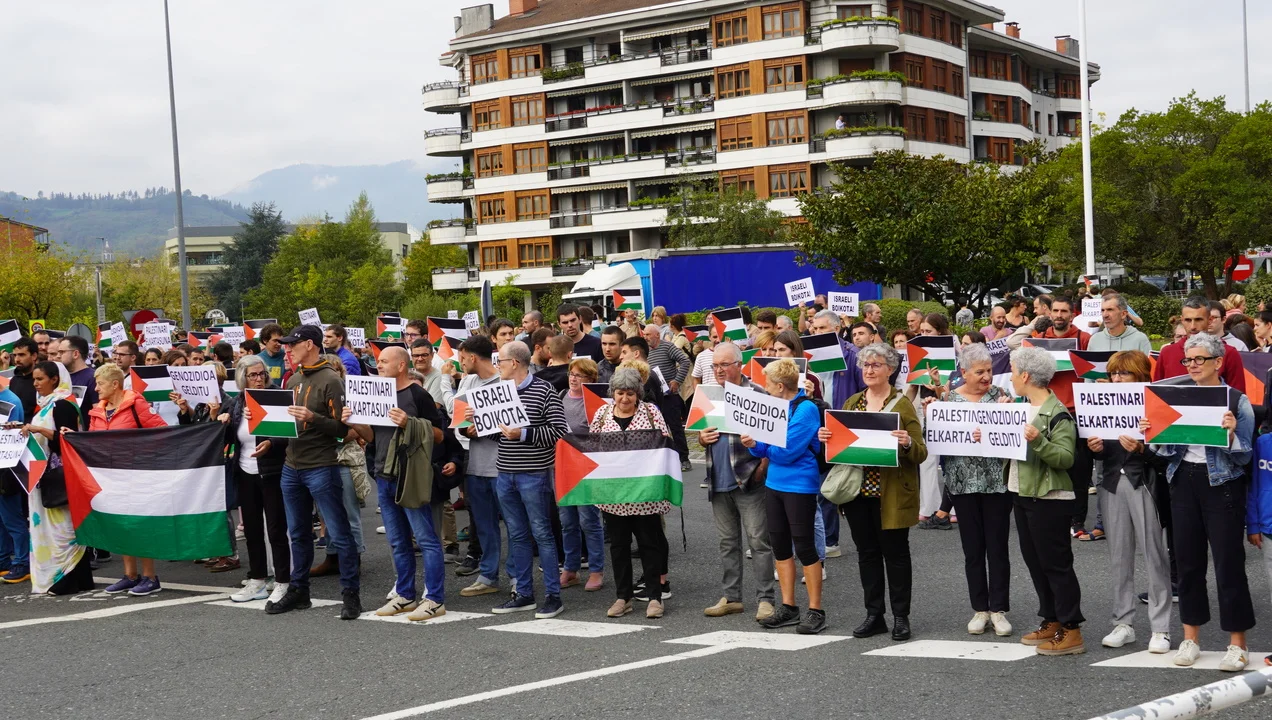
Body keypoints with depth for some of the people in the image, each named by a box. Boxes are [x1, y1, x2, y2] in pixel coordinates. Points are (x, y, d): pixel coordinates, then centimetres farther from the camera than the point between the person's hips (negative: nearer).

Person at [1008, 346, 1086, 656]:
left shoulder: (1057, 414, -15)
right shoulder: (1023, 409, 13)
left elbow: (1066, 458, -22)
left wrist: (1038, 441, -35)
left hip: (1049, 499, -9)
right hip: (1023, 495, 9)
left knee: (1055, 563, -5)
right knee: (1035, 561, 14)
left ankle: (1071, 630, 0)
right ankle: (1052, 622, 23)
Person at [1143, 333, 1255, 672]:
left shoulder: (1237, 401, -4)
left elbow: (1244, 456, -7)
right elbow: (1167, 450, 11)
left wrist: (1232, 433, -25)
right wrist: (1151, 435, -8)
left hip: (1221, 485, -5)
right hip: (1184, 482, 5)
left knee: (1228, 562, -3)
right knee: (1188, 560, 9)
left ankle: (1237, 644, 7)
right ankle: (1190, 638, 20)